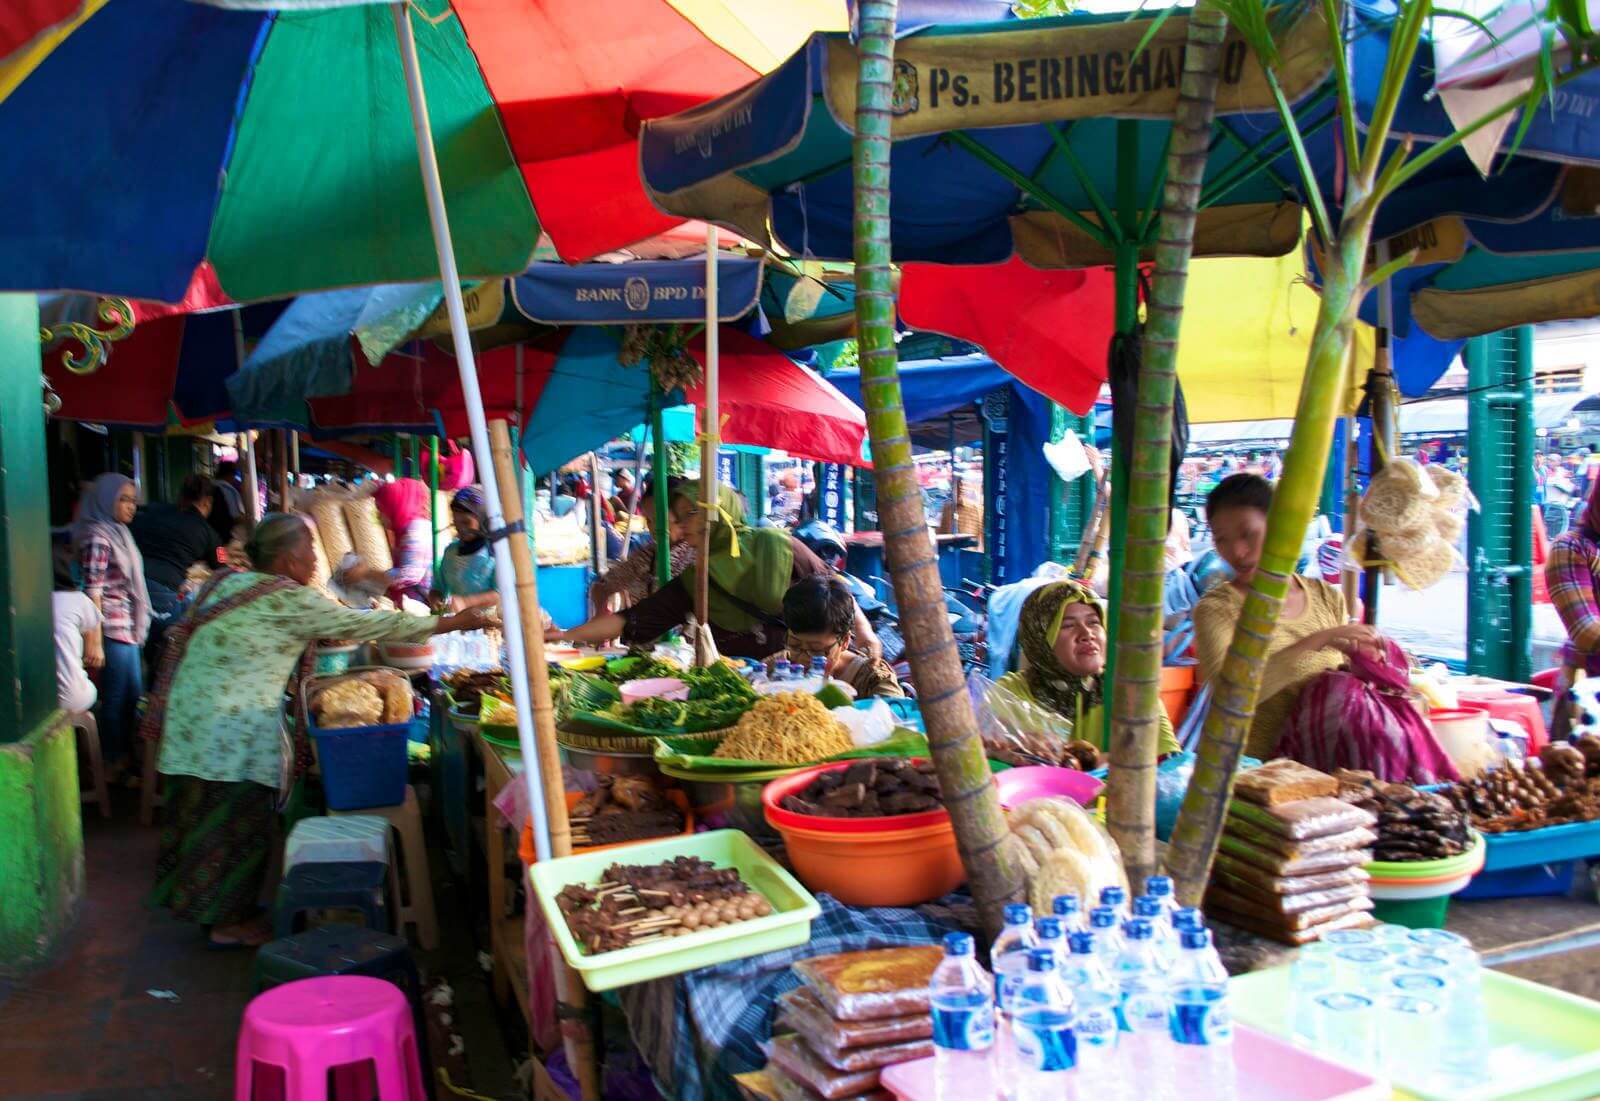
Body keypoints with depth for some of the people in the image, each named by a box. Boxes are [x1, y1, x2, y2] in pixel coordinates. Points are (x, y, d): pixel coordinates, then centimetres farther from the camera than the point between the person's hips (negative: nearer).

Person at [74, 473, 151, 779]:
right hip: (113, 629, -9)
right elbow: (93, 590, -19)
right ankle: (112, 765, 11)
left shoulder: (117, 533, 14)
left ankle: (125, 756, 28)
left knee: (132, 695, 16)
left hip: (127, 628, 9)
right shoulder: (98, 536, -14)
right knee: (117, 698, 0)